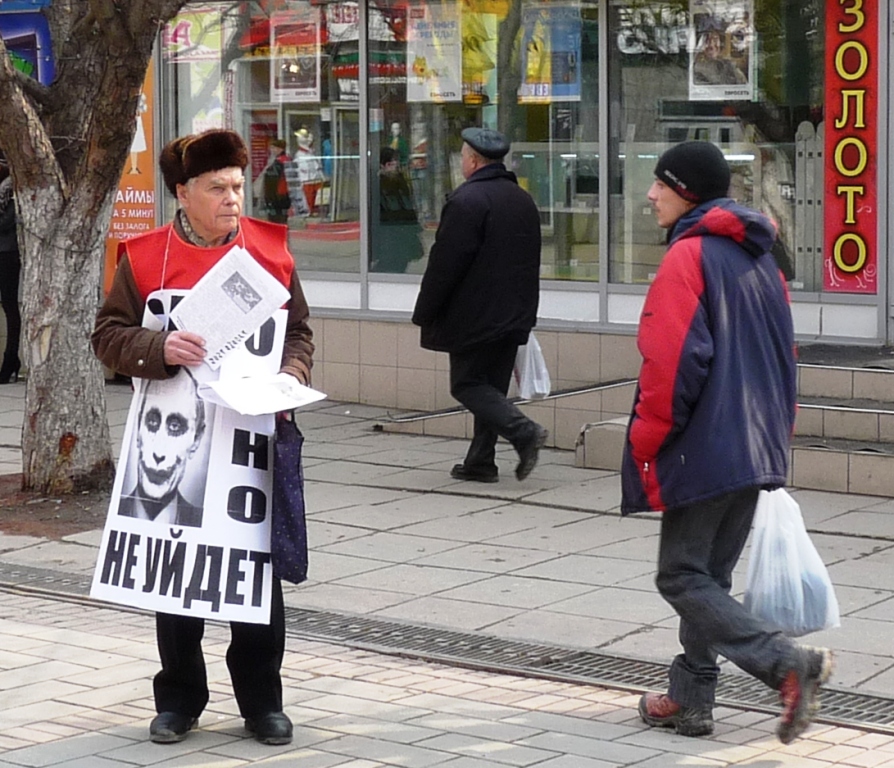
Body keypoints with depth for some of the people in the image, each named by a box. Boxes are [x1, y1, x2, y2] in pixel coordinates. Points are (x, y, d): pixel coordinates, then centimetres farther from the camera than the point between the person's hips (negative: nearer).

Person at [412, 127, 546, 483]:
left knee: (467, 384, -1)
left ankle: (524, 431, -18)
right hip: (513, 316, 8)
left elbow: (444, 264, -17)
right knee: (491, 385, 13)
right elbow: (531, 263, 19)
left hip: (474, 317, -8)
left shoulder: (466, 200, -15)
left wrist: (425, 314, -9)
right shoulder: (523, 200, 12)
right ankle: (481, 460, 14)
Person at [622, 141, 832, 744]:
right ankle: (691, 700, 18)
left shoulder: (689, 256, -13)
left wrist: (646, 443, -11)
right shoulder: (760, 259, 14)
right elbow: (784, 357, 18)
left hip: (704, 449, -9)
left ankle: (789, 663, -16)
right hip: (757, 450, 9)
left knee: (682, 575, -3)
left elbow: (673, 360, -19)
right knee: (711, 575, 15)